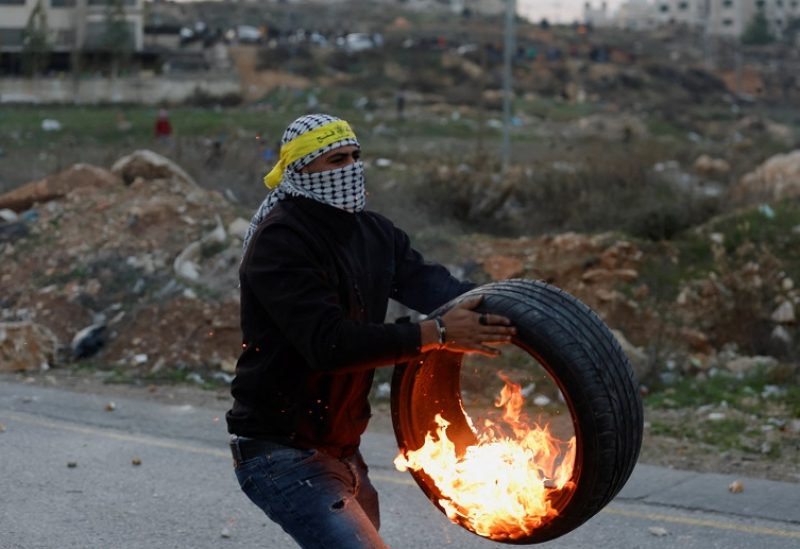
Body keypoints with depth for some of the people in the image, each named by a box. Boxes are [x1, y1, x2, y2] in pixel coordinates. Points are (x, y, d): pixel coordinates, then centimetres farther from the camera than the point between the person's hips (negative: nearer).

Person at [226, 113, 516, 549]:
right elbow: (328, 342, -30)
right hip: (281, 452, -9)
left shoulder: (373, 232, 7)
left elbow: (428, 283, -7)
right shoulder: (279, 240, -19)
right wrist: (437, 334, -34)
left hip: (339, 447, 9)